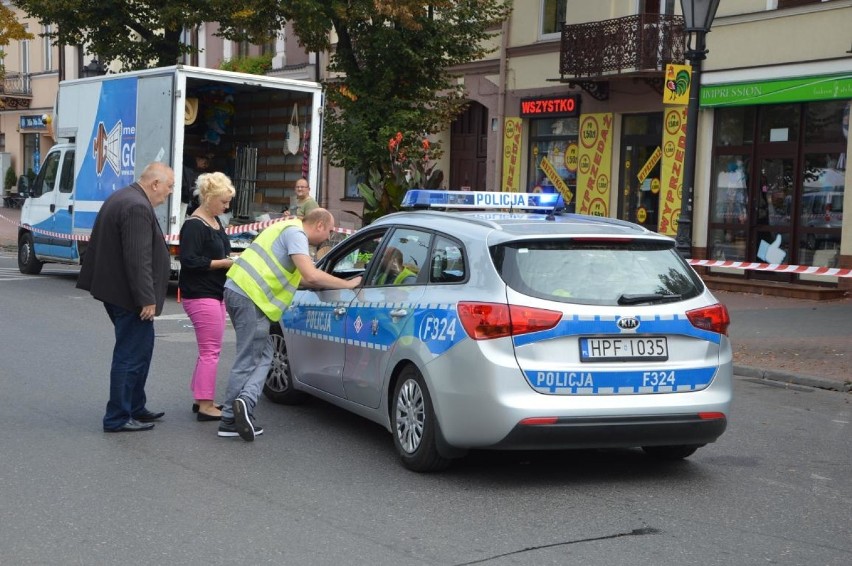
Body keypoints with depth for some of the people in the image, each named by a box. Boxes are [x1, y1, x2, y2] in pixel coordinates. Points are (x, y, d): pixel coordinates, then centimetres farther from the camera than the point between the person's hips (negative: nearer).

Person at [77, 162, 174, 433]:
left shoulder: (121, 198, 14)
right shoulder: (138, 208, -21)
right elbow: (138, 259, -25)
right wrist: (147, 299, -22)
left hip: (114, 290, 11)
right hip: (128, 296, -11)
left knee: (138, 350, 19)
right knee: (132, 355, -4)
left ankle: (135, 408, 27)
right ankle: (118, 418, 2)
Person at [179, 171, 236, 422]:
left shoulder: (215, 221, 13)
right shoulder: (194, 225, -16)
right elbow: (190, 261, -22)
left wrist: (232, 259, 5)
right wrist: (225, 263, -18)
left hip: (215, 293, 10)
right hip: (200, 295, -10)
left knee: (208, 349, 16)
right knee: (211, 350, -7)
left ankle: (202, 399, 25)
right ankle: (205, 406, -2)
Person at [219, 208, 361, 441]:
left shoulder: (289, 228, 23)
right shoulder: (296, 233, -8)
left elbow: (301, 277, 28)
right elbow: (311, 276, -20)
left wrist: (336, 284, 22)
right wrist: (347, 284, -9)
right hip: (250, 296, -10)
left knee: (262, 355, 12)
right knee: (248, 361, -4)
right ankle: (232, 417, -7)